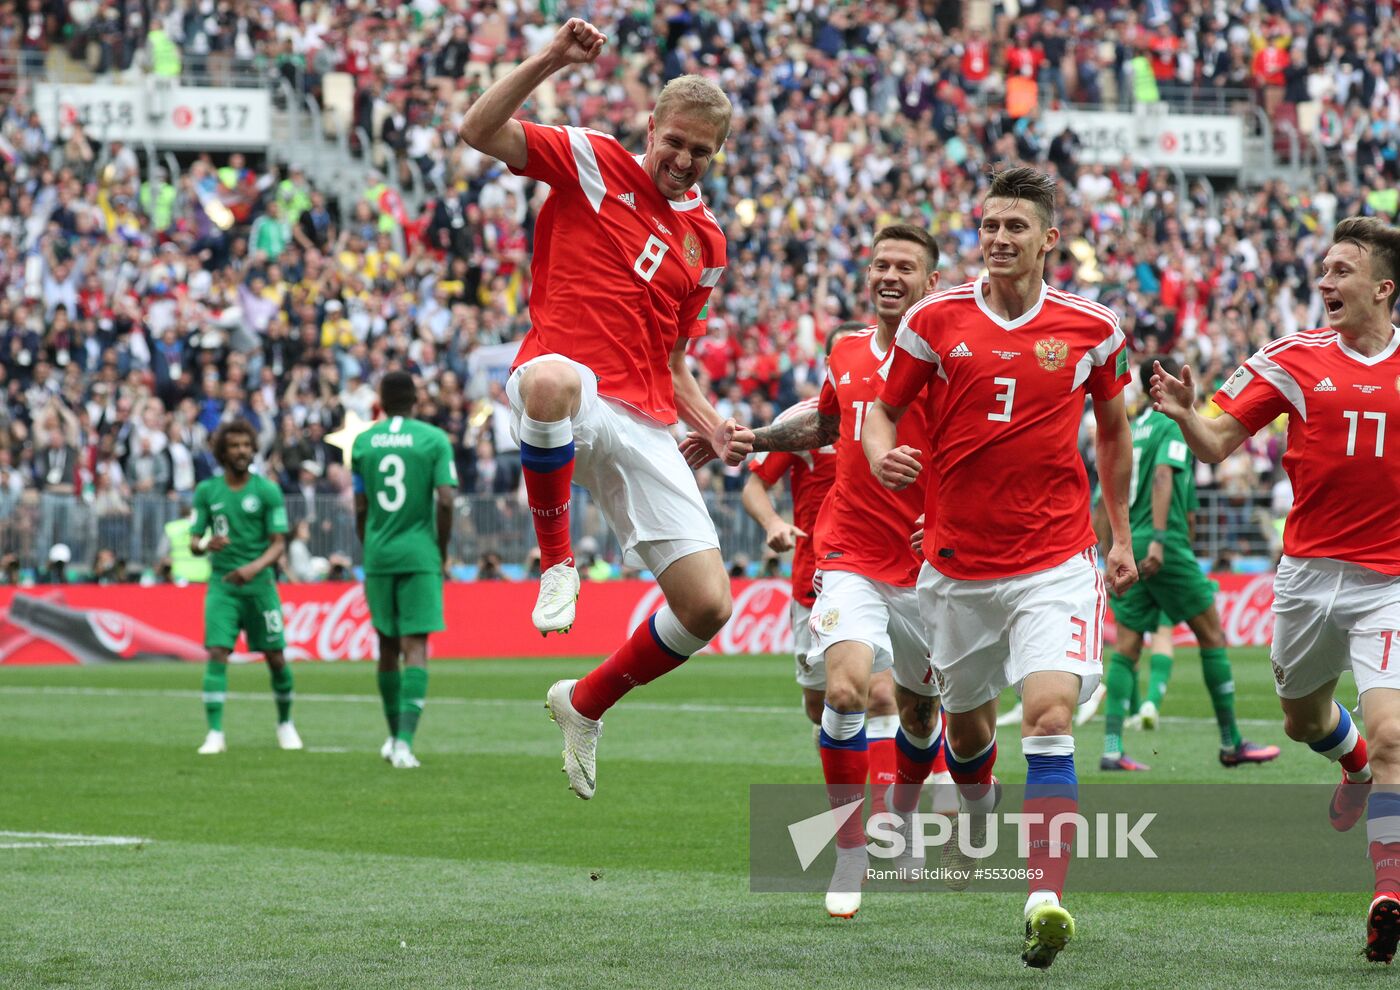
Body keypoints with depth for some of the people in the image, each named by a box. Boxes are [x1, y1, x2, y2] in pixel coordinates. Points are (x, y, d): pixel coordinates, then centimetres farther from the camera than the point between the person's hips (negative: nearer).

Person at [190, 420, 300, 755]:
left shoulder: (267, 491, -1)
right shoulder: (206, 491, 5)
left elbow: (278, 543, -3)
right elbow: (194, 543, 8)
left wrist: (255, 567, -21)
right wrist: (206, 545, -17)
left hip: (259, 584, -1)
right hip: (222, 585, 1)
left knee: (276, 658, 3)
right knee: (217, 655, -13)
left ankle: (285, 724, 25)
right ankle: (215, 734, -14)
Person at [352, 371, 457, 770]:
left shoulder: (362, 442, 5)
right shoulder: (433, 439, -3)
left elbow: (360, 509, 7)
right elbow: (446, 500, -9)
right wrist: (443, 555, 3)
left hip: (378, 556, 3)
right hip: (420, 556, -3)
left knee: (388, 646, 15)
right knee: (415, 647, -5)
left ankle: (396, 735, 27)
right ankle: (404, 739, -19)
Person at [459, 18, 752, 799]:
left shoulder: (706, 241, 21)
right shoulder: (594, 163, 6)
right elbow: (479, 132, -6)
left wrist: (712, 427, 9)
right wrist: (551, 61, -17)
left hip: (643, 427, 5)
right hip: (570, 394, -5)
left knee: (707, 605, -6)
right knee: (551, 378, -47)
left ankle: (587, 704, 23)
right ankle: (557, 561, -24)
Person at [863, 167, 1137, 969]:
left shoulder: (1092, 328, 0)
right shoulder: (936, 319, -1)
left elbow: (1114, 428, 15)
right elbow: (886, 408, 10)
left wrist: (1120, 536, 17)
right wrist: (883, 456, -14)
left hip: (1056, 561, -2)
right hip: (958, 563, 2)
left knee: (1051, 715, -19)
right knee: (967, 721, 16)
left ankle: (1046, 901, -26)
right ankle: (980, 821, 50)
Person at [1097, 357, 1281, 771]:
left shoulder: (1128, 430, 17)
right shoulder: (1173, 427, -4)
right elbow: (1163, 476, -20)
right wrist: (1159, 539, -27)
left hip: (1126, 547, 7)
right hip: (1165, 546, -7)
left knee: (1126, 646, 2)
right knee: (1211, 634, 4)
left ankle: (1112, 749, -10)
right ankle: (1231, 744, 8)